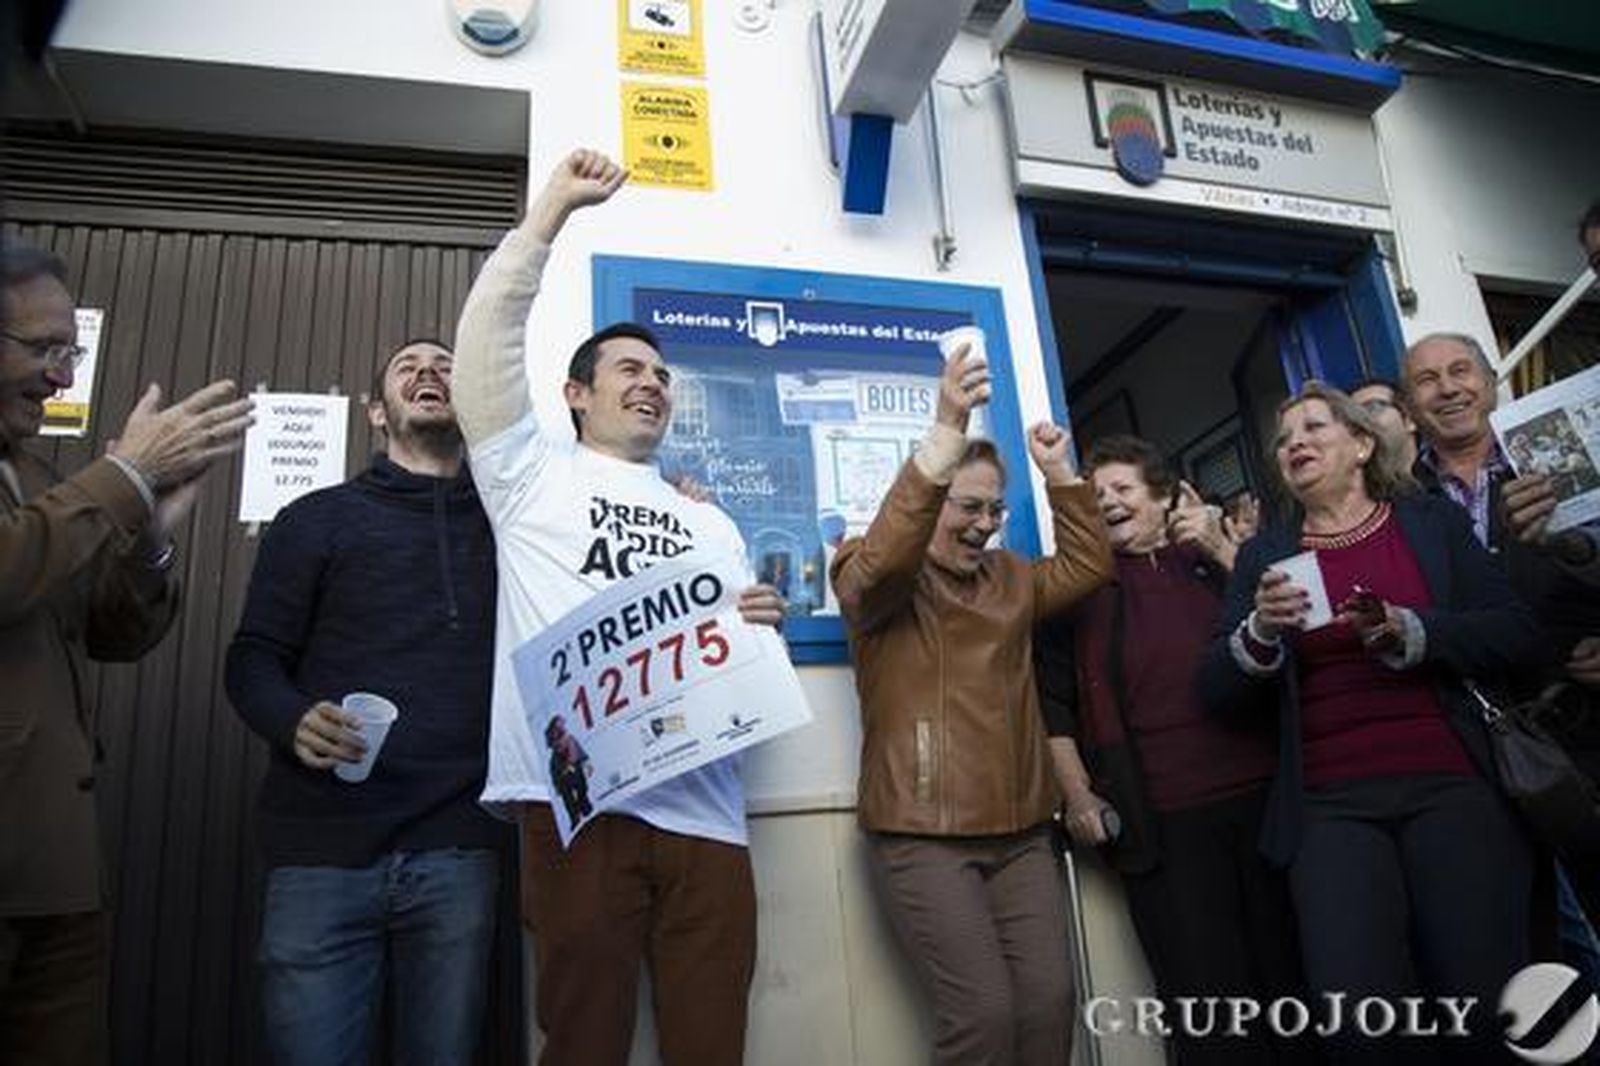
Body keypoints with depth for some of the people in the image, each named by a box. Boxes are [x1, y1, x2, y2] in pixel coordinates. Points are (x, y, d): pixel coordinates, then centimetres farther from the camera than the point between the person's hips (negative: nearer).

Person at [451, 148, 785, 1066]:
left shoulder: (711, 523, 23)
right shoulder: (533, 472, 12)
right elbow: (492, 327, 3)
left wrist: (761, 626, -2)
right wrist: (557, 206, 5)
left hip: (701, 811, 4)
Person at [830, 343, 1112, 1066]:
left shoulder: (1008, 579, 18)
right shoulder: (874, 582, -3)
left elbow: (1088, 567, 16)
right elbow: (885, 558, -25)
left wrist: (1058, 473, 5)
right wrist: (947, 433, -34)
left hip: (1020, 831, 6)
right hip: (921, 836, -6)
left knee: (1050, 1000, 0)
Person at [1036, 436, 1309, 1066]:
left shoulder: (1212, 559, 15)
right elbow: (1053, 700, 4)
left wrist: (1223, 550, -5)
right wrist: (1078, 795, -5)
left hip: (1262, 798, 2)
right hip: (1160, 821, -2)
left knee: (1290, 980, 10)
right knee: (1206, 996, 2)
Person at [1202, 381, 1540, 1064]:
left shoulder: (1436, 522, 12)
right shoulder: (1264, 556, 12)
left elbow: (1517, 636, 2)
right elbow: (1218, 691, 5)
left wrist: (1407, 631, -13)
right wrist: (1262, 631, -14)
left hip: (1448, 784, 0)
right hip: (1330, 806, 0)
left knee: (1484, 1002, -10)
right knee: (1356, 1008, -14)